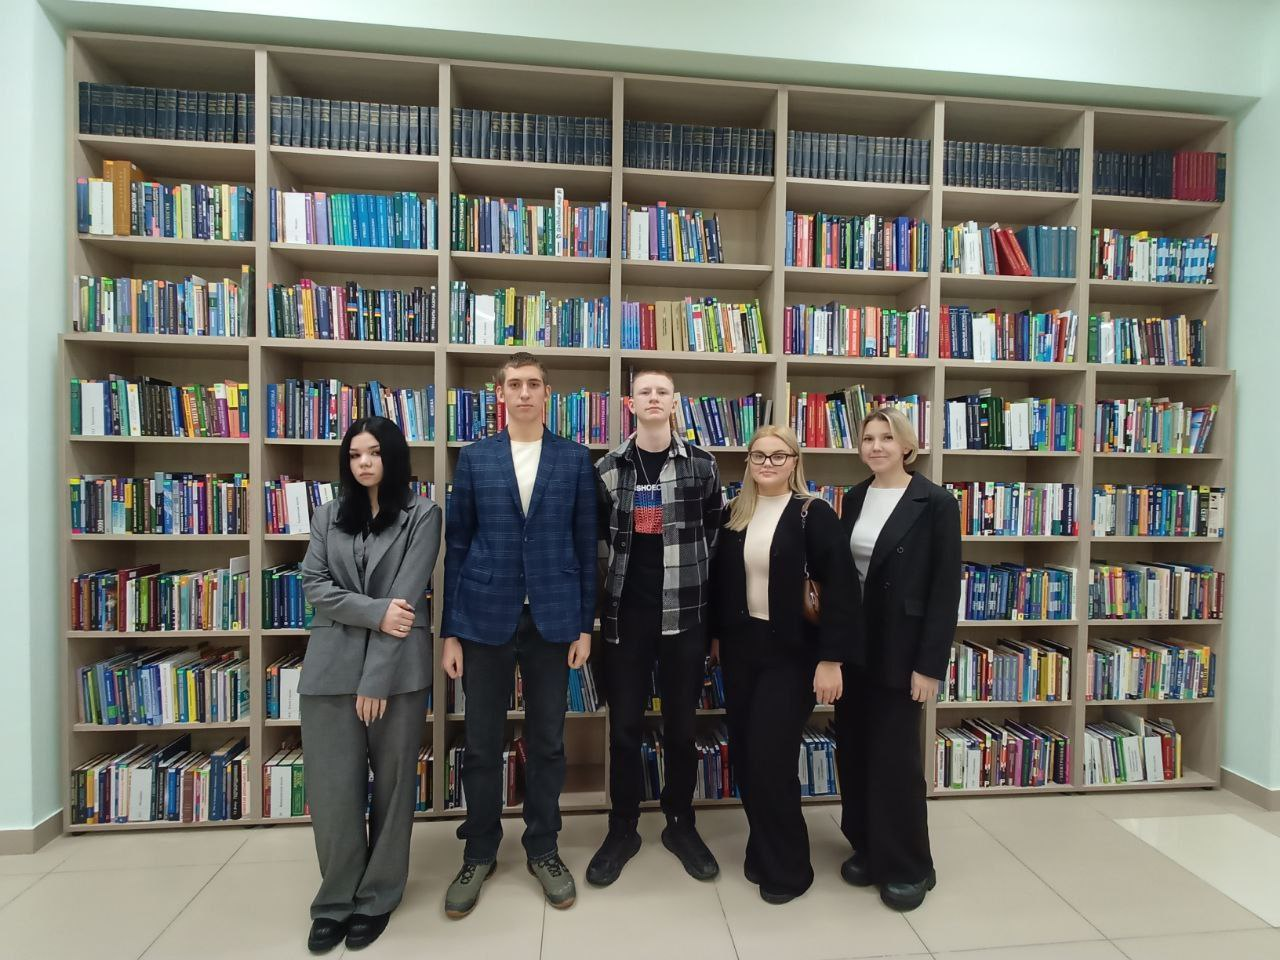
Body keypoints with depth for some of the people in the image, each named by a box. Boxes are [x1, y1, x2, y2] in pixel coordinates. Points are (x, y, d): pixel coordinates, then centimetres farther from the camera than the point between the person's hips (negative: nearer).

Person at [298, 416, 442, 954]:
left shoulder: (422, 515, 0)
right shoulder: (328, 515, 12)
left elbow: (407, 596, -8)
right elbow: (312, 585, 2)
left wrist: (375, 678, -12)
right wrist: (374, 612, -14)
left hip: (398, 669, -2)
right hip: (331, 666, 3)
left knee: (392, 783, 7)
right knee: (332, 787, 4)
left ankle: (377, 897, 27)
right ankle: (335, 900, 26)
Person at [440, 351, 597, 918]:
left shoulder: (574, 459, 2)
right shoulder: (474, 458, 4)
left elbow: (585, 545, 3)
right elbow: (457, 546, 4)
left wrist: (584, 625, 0)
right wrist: (450, 630, 1)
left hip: (552, 619, 0)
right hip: (486, 618, 1)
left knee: (546, 741, 12)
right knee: (481, 744, 11)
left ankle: (543, 849, 33)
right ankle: (479, 852, 33)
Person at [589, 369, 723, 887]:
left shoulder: (701, 465, -1)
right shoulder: (608, 468, 0)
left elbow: (716, 530, 8)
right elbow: (595, 533, 10)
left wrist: (691, 572, 2)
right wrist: (628, 562, 4)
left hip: (684, 611, 0)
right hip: (625, 612, 0)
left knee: (681, 725, 13)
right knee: (625, 726, 10)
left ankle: (681, 824, 34)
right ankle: (622, 828, 30)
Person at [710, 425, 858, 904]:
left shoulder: (813, 514, -10)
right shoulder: (735, 513, 5)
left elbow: (840, 587, -15)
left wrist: (831, 658, -18)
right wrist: (717, 634, 13)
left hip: (792, 652, -5)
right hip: (741, 648, 5)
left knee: (770, 757, -2)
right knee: (745, 755, 12)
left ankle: (788, 867, 22)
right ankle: (762, 849, 35)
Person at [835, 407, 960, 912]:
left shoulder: (935, 503, -10)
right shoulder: (853, 499, 6)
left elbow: (946, 589, -11)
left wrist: (931, 664, -13)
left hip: (900, 650, -5)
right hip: (852, 647, 5)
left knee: (895, 756, 5)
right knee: (853, 751, 14)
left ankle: (909, 866, 27)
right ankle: (866, 847, 34)